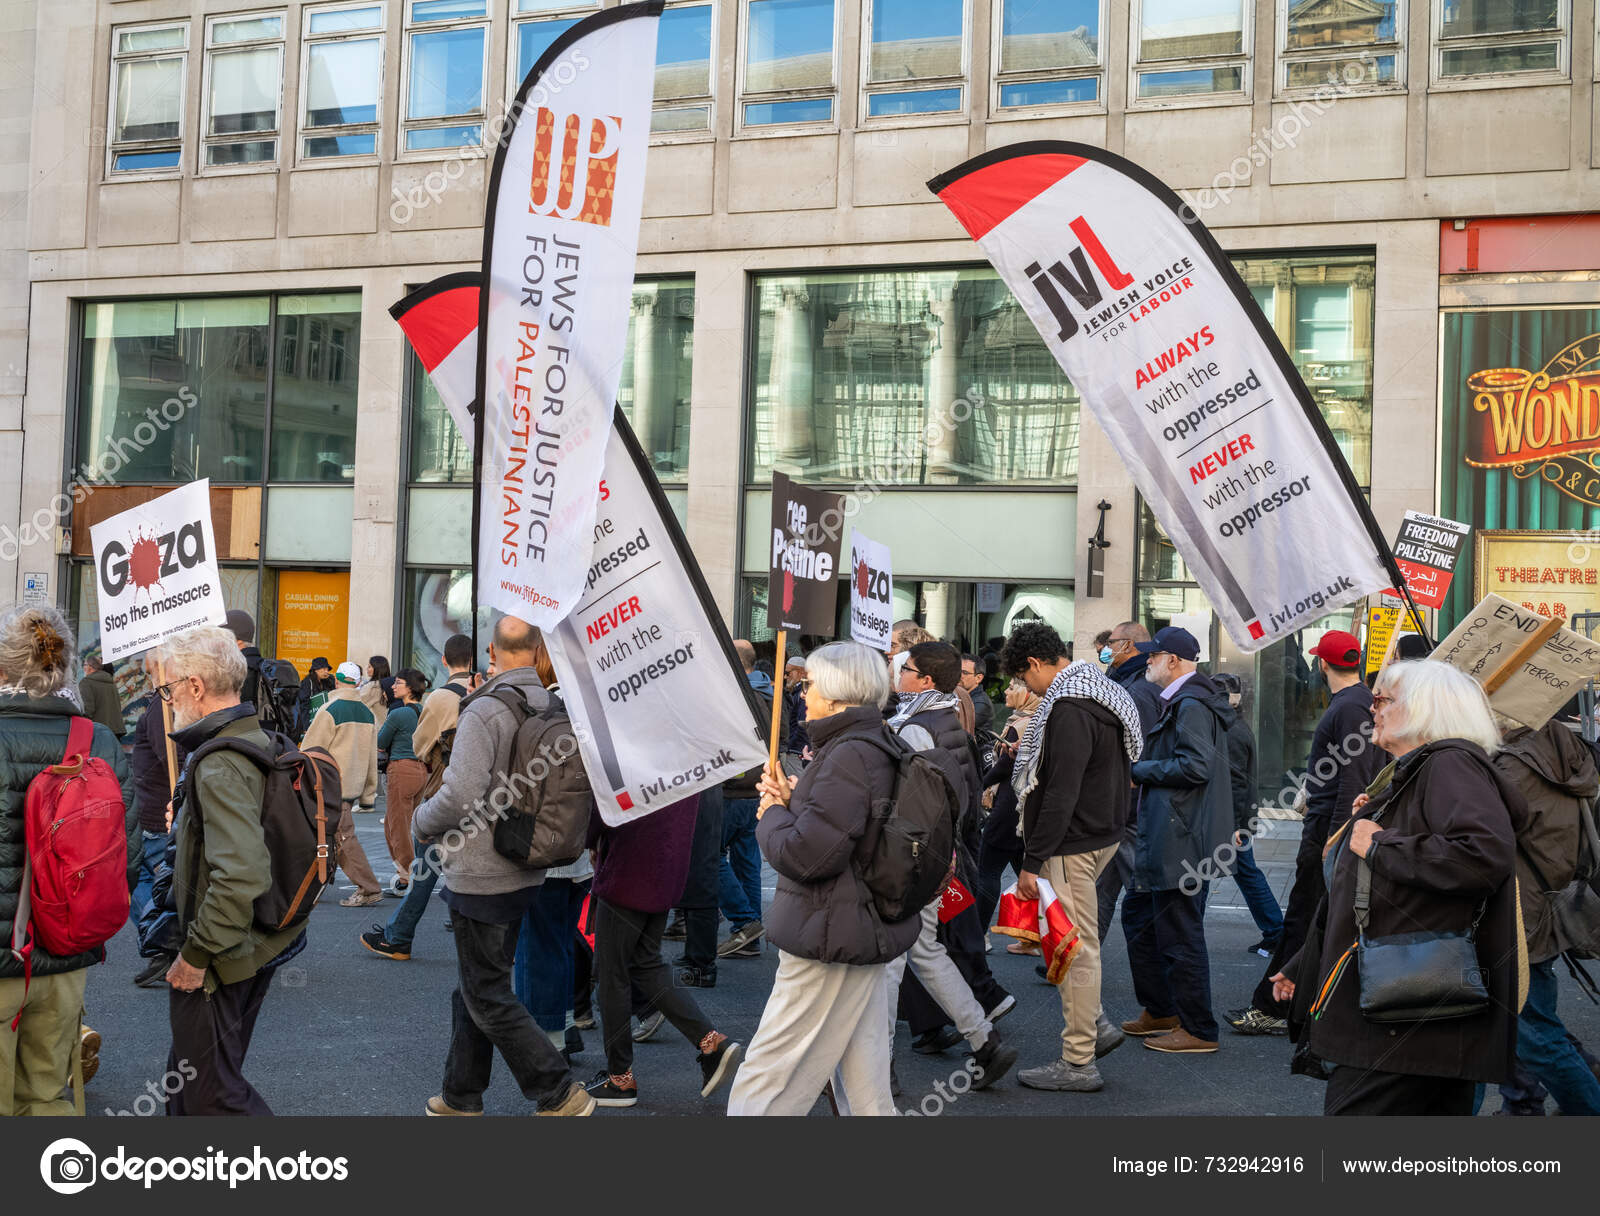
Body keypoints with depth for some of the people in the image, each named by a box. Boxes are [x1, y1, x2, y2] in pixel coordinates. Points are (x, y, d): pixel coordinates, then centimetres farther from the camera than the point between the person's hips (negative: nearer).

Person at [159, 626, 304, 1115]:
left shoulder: (219, 765, -24)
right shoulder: (262, 743, 8)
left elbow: (241, 876, -32)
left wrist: (196, 953, -24)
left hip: (220, 957, -10)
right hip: (261, 945, 10)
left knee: (210, 1089, 0)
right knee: (189, 1074, 22)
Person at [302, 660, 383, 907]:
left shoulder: (330, 710, -14)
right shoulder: (367, 714, 9)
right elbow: (372, 758, 14)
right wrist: (369, 795, 20)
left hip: (332, 787, -8)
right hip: (354, 784, 8)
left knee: (344, 838, -5)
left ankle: (369, 890, -5)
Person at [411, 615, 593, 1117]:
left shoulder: (486, 711, -20)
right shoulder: (555, 708, 1)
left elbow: (461, 796, -26)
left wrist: (421, 820, -6)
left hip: (481, 877, -8)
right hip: (525, 873, 8)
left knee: (489, 998, 2)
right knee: (473, 987, 19)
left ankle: (561, 1094, 2)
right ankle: (461, 1098, 29)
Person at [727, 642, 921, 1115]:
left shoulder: (849, 757, -21)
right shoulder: (877, 748, 12)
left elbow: (806, 855, -27)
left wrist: (772, 815, -8)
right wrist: (792, 800, 4)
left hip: (829, 945, -11)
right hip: (867, 933, 11)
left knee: (762, 1091, -3)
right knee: (866, 1091, 16)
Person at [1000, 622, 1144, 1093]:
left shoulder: (1069, 709, -20)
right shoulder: (1100, 692, 12)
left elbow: (1061, 794, -25)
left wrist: (1033, 861, -21)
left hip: (1074, 845, -10)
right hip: (1102, 832, 10)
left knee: (1077, 948, -3)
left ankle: (1078, 1064, 5)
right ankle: (1094, 1027, 26)